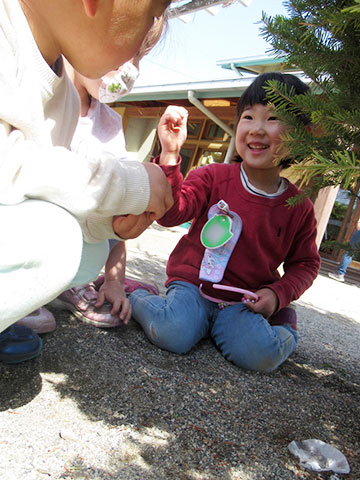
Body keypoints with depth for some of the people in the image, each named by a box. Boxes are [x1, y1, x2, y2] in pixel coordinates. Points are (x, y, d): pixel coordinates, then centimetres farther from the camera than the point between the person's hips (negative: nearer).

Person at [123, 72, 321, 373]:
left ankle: (282, 328, 10)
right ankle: (137, 298, 4)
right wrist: (170, 153, -26)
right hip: (192, 283, -1)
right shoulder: (213, 177, -4)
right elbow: (171, 213, -16)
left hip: (242, 303, 1)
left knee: (262, 355, -26)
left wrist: (278, 294, -8)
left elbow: (305, 263, 11)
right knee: (173, 334, -30)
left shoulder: (299, 208, 0)